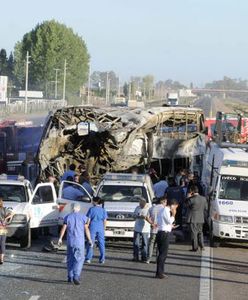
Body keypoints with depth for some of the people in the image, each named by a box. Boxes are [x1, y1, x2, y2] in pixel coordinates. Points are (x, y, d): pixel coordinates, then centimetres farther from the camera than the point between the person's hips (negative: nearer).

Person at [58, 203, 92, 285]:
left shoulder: (68, 217, 1)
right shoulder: (83, 217, -3)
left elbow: (63, 229, 0)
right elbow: (86, 229, -3)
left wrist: (60, 239, 8)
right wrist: (89, 240, 5)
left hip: (70, 241, 2)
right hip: (80, 241, -2)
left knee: (70, 259, 14)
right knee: (79, 259, 1)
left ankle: (70, 277, 16)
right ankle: (76, 276, -16)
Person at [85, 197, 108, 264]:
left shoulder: (91, 209, -3)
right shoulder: (103, 210, 4)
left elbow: (88, 220, -4)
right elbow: (105, 221, 4)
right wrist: (104, 228, 13)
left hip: (92, 228, -2)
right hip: (100, 228, 2)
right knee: (101, 243, 6)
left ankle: (88, 258, -2)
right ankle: (102, 259, 7)